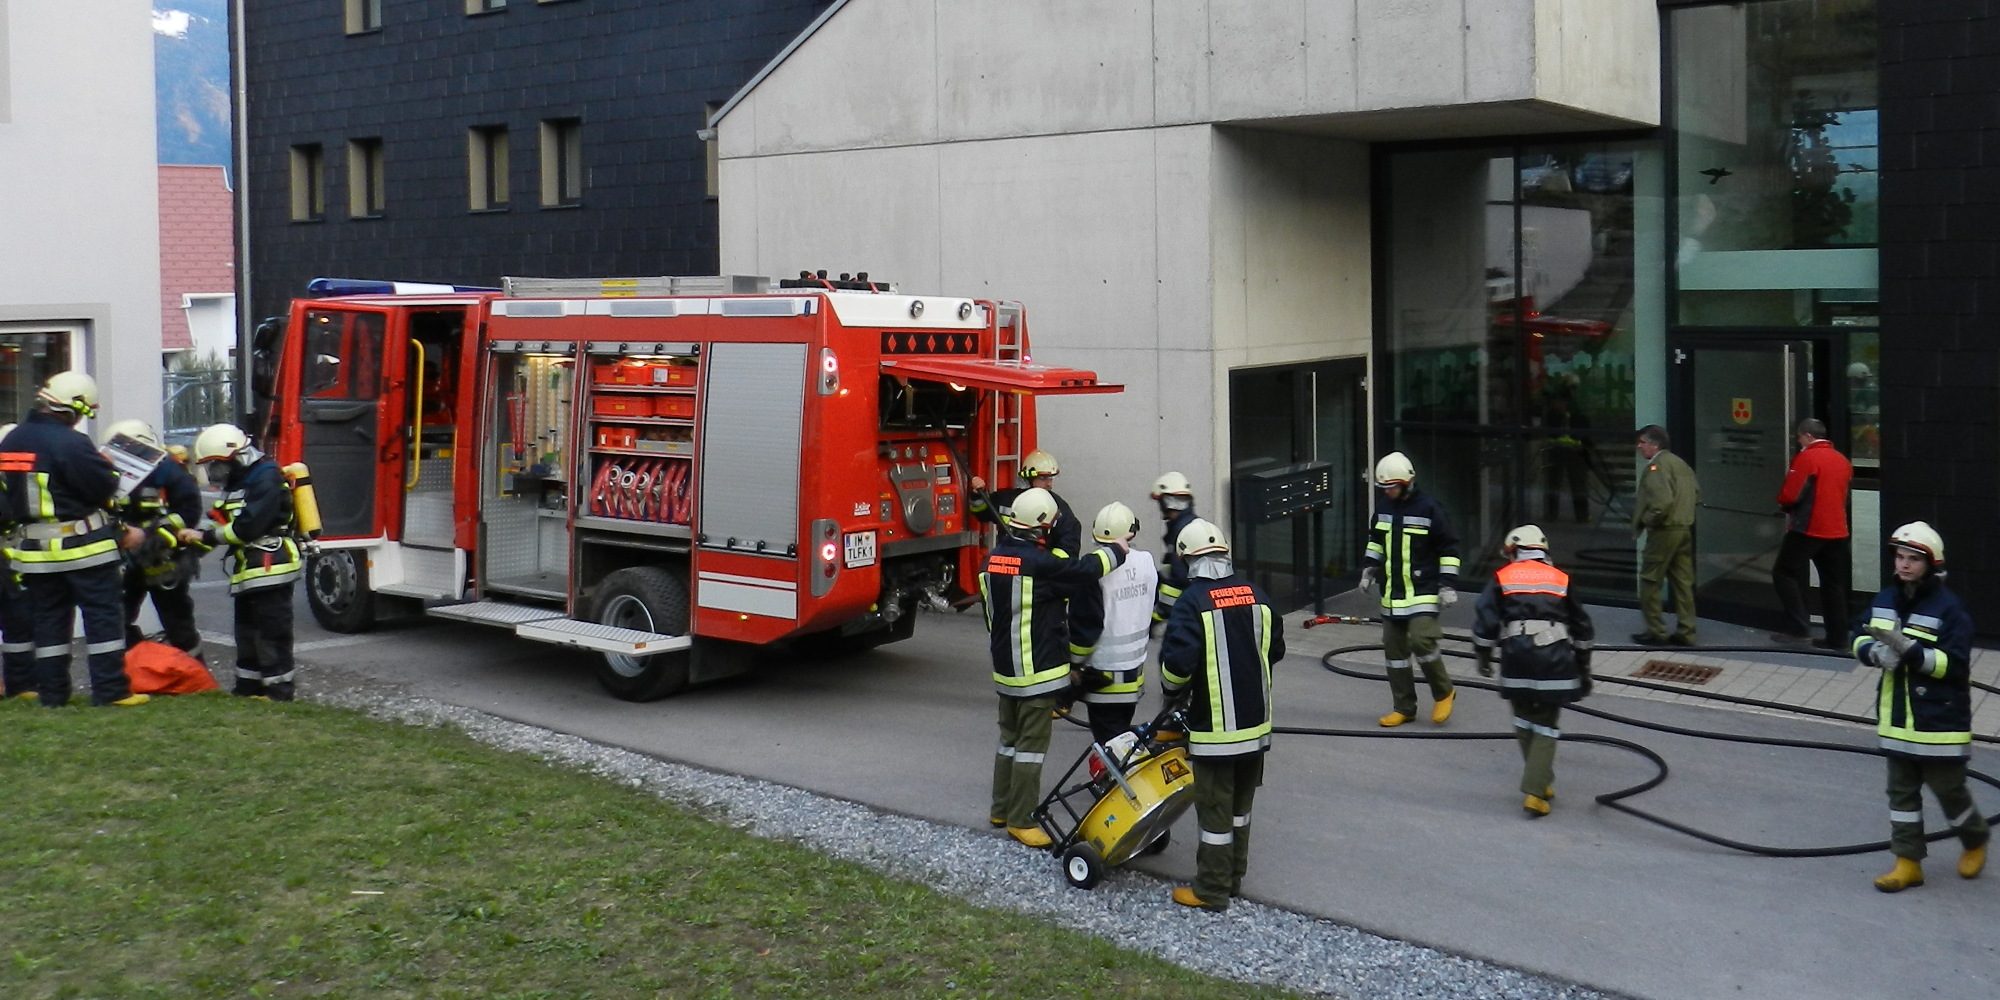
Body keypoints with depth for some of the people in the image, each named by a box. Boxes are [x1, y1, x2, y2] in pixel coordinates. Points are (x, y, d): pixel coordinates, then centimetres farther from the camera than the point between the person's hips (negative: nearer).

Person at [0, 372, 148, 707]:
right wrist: (108, 467, 5)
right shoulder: (71, 444, -19)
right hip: (82, 547, -7)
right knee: (103, 616, 0)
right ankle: (110, 690, -2)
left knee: (48, 620, 13)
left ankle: (51, 692, 15)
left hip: (34, 551, 7)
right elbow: (105, 487, -16)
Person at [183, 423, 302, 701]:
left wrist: (205, 536, -15)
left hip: (270, 567, -11)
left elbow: (248, 526, -22)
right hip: (249, 570, 11)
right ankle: (249, 686, 23)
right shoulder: (239, 483, 18)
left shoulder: (266, 479, -15)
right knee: (247, 629, 15)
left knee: (271, 629, -7)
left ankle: (280, 687, -2)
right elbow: (229, 526, 16)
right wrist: (197, 536, 1)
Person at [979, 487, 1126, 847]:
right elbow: (1086, 570, -19)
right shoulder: (1038, 563, -22)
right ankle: (1020, 821, 1)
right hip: (1037, 670, -8)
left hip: (1005, 667, 8)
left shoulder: (993, 559, 3)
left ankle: (1001, 809, 27)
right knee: (1031, 745, -2)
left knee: (1009, 738, 19)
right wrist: (1116, 550, 0)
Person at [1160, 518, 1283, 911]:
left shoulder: (1193, 602, -17)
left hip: (1215, 727, -7)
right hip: (1256, 722, 7)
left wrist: (1174, 689, -1)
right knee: (1240, 805, 19)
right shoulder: (1255, 595, 3)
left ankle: (1212, 890, 9)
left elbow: (1177, 663, -22)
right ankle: (1234, 877, 29)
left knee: (1215, 809, 2)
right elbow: (1275, 650, 13)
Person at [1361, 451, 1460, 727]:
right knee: (1394, 648, 7)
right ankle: (1404, 707, 19)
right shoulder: (1383, 505, 6)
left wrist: (1448, 584, -11)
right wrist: (1369, 567, 12)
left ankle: (1444, 692, 7)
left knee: (1421, 640, -18)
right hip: (1392, 591, 7)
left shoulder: (1428, 507, -12)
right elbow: (1375, 540, 23)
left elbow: (1449, 548, -7)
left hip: (1423, 590, -6)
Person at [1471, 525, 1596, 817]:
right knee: (1546, 727, 5)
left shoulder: (1502, 578, 9)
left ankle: (1540, 782, 24)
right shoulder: (1561, 579, 15)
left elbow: (1485, 620, 1)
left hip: (1517, 659, 0)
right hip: (1556, 659, 0)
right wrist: (1584, 668, 28)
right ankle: (1535, 791, -4)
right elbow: (1583, 629, 19)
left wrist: (1483, 655, 13)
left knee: (1525, 722, 17)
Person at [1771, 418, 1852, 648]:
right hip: (1837, 531, 7)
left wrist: (1785, 506, 7)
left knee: (1785, 573, 0)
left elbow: (1790, 496, -15)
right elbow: (1845, 497, 19)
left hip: (1808, 529, -7)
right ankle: (1836, 636, 12)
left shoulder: (1806, 458, -11)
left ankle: (1799, 628, -10)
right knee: (1833, 584, 10)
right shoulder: (1842, 461, 12)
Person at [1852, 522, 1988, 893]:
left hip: (1940, 721, -6)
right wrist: (1878, 652, -17)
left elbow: (1955, 664, -19)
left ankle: (1976, 841, 35)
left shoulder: (1948, 608, -16)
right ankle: (1908, 862, 19)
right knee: (1902, 791, 11)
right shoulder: (1885, 600, 3)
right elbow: (1861, 641, 6)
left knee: (1949, 790, 8)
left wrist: (1910, 650, -29)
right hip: (1897, 722, 6)